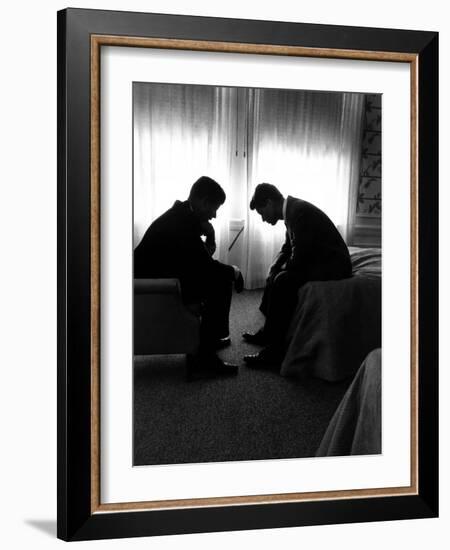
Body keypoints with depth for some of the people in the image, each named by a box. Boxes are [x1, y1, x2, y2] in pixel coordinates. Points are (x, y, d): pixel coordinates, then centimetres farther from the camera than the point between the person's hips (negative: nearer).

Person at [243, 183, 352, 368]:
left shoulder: (299, 211, -21)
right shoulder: (291, 209, 9)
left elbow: (298, 258, -25)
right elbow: (287, 248, 19)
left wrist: (280, 270, -6)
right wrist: (274, 268, 3)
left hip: (333, 265, -11)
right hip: (318, 262, 11)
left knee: (283, 281, -25)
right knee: (277, 275, 15)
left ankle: (275, 350, -19)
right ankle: (267, 332, 22)